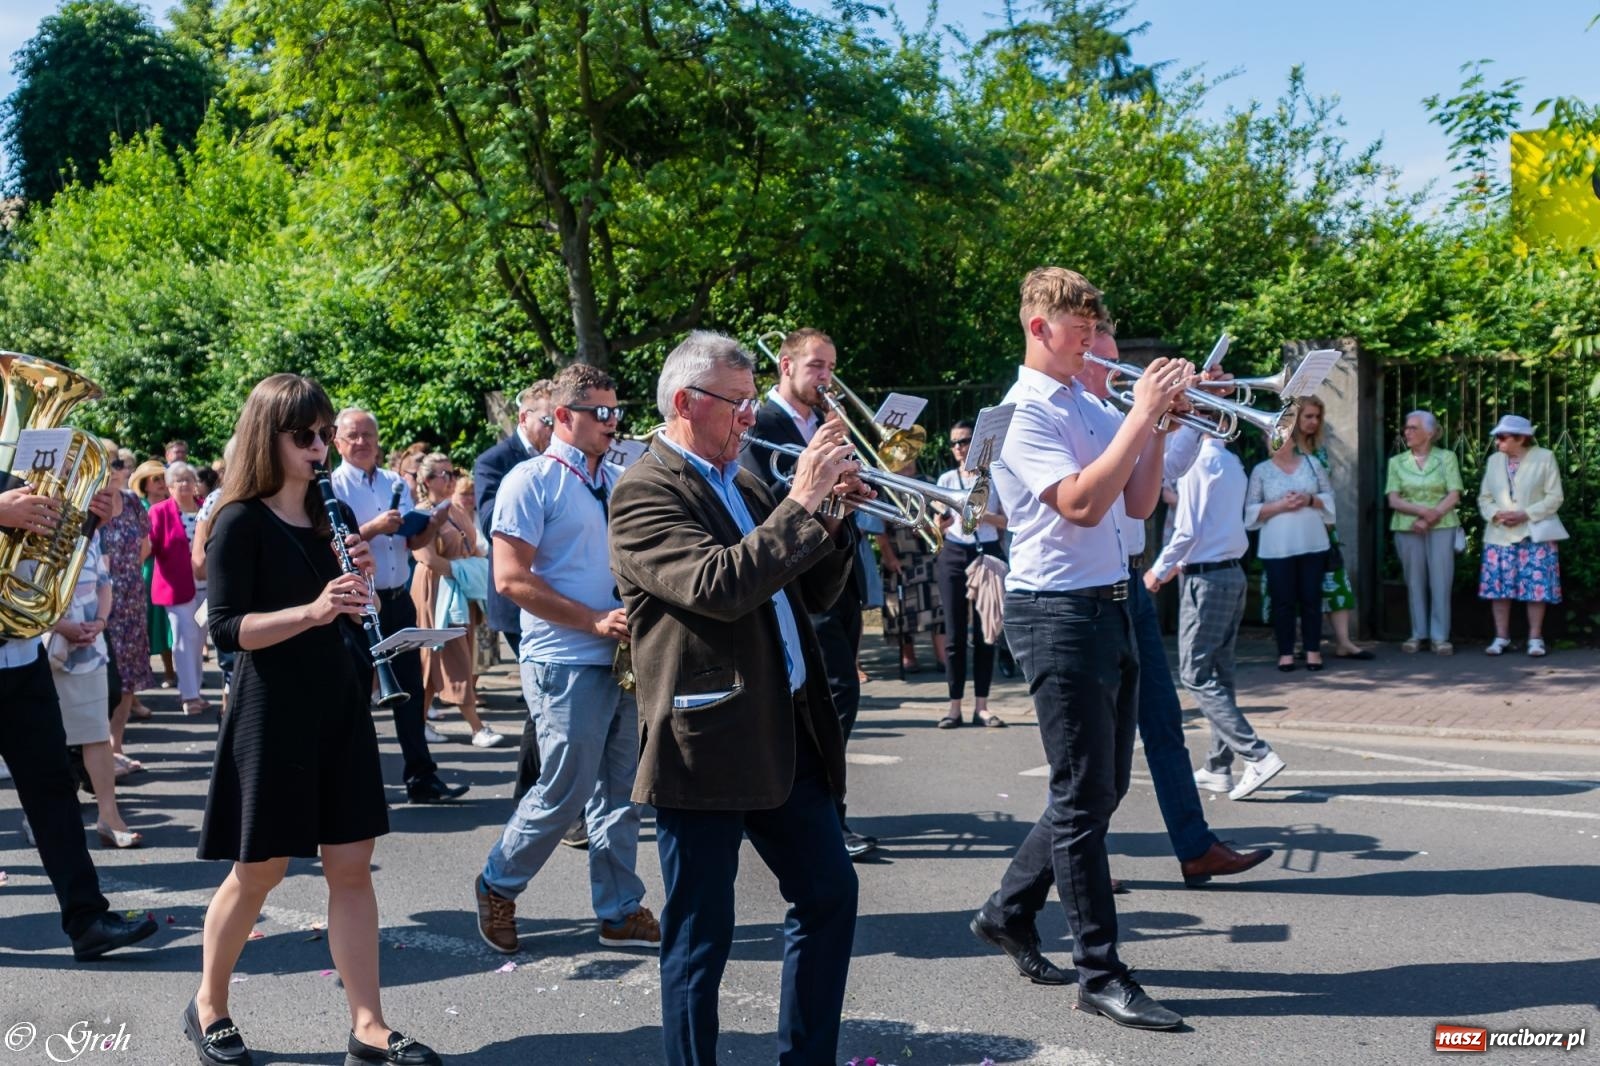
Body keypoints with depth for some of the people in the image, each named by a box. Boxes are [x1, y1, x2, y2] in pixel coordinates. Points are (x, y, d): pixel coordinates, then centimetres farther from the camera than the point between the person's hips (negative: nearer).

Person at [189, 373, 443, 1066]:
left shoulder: (332, 515, 10)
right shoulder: (241, 522, -9)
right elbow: (227, 628, -15)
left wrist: (360, 582, -6)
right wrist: (311, 610, -27)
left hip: (341, 705, 6)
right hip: (273, 712, -6)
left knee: (350, 866, 4)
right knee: (259, 871, 4)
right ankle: (208, 1007, 26)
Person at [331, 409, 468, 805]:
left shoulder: (397, 483, 10)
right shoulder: (332, 487, -7)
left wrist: (433, 524, -6)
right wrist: (373, 528, -24)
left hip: (398, 600, 6)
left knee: (410, 690, 9)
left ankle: (421, 779, 16)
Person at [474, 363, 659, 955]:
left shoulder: (619, 479, 13)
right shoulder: (531, 481, -7)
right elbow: (512, 579, -14)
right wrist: (596, 622, -17)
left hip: (625, 660, 7)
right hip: (566, 664, -7)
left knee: (621, 791, 11)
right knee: (564, 794, -1)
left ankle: (620, 911, 21)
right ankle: (497, 885, 22)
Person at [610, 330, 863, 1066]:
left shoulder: (745, 484, 16)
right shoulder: (646, 491, -10)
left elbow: (814, 594, 16)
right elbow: (719, 585, -25)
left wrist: (832, 516, 0)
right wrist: (800, 501, -20)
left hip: (788, 733, 9)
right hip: (707, 745, -9)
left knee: (829, 894, 16)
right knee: (701, 935, 2)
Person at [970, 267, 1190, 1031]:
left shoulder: (1091, 407, 14)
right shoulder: (1024, 413, -11)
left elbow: (1137, 504, 13)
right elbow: (1082, 503, -23)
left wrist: (1157, 422, 2)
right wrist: (1141, 414, -19)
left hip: (1109, 608, 9)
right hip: (1057, 614, -9)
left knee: (1103, 789, 15)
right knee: (1083, 797, -3)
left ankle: (1009, 912, 30)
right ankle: (1100, 975, 6)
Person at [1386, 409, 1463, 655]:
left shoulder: (1446, 457, 4)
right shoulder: (1397, 462, 9)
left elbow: (1454, 496, -3)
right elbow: (1393, 500, 1)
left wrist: (1431, 517, -14)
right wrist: (1422, 510, -14)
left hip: (1442, 527, -2)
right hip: (1407, 528, 2)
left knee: (1440, 581, -4)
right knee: (1415, 582, 4)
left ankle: (1440, 637, 0)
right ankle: (1418, 634, 11)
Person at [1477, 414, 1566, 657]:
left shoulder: (1544, 458, -2)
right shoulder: (1494, 460, 9)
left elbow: (1554, 497, -5)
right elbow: (1484, 497, 11)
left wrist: (1525, 514, -16)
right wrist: (1496, 514, -10)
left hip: (1535, 534, -3)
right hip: (1500, 535, 3)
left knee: (1537, 585, -5)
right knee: (1498, 584, 0)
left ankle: (1535, 638, 4)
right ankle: (1501, 637, 9)